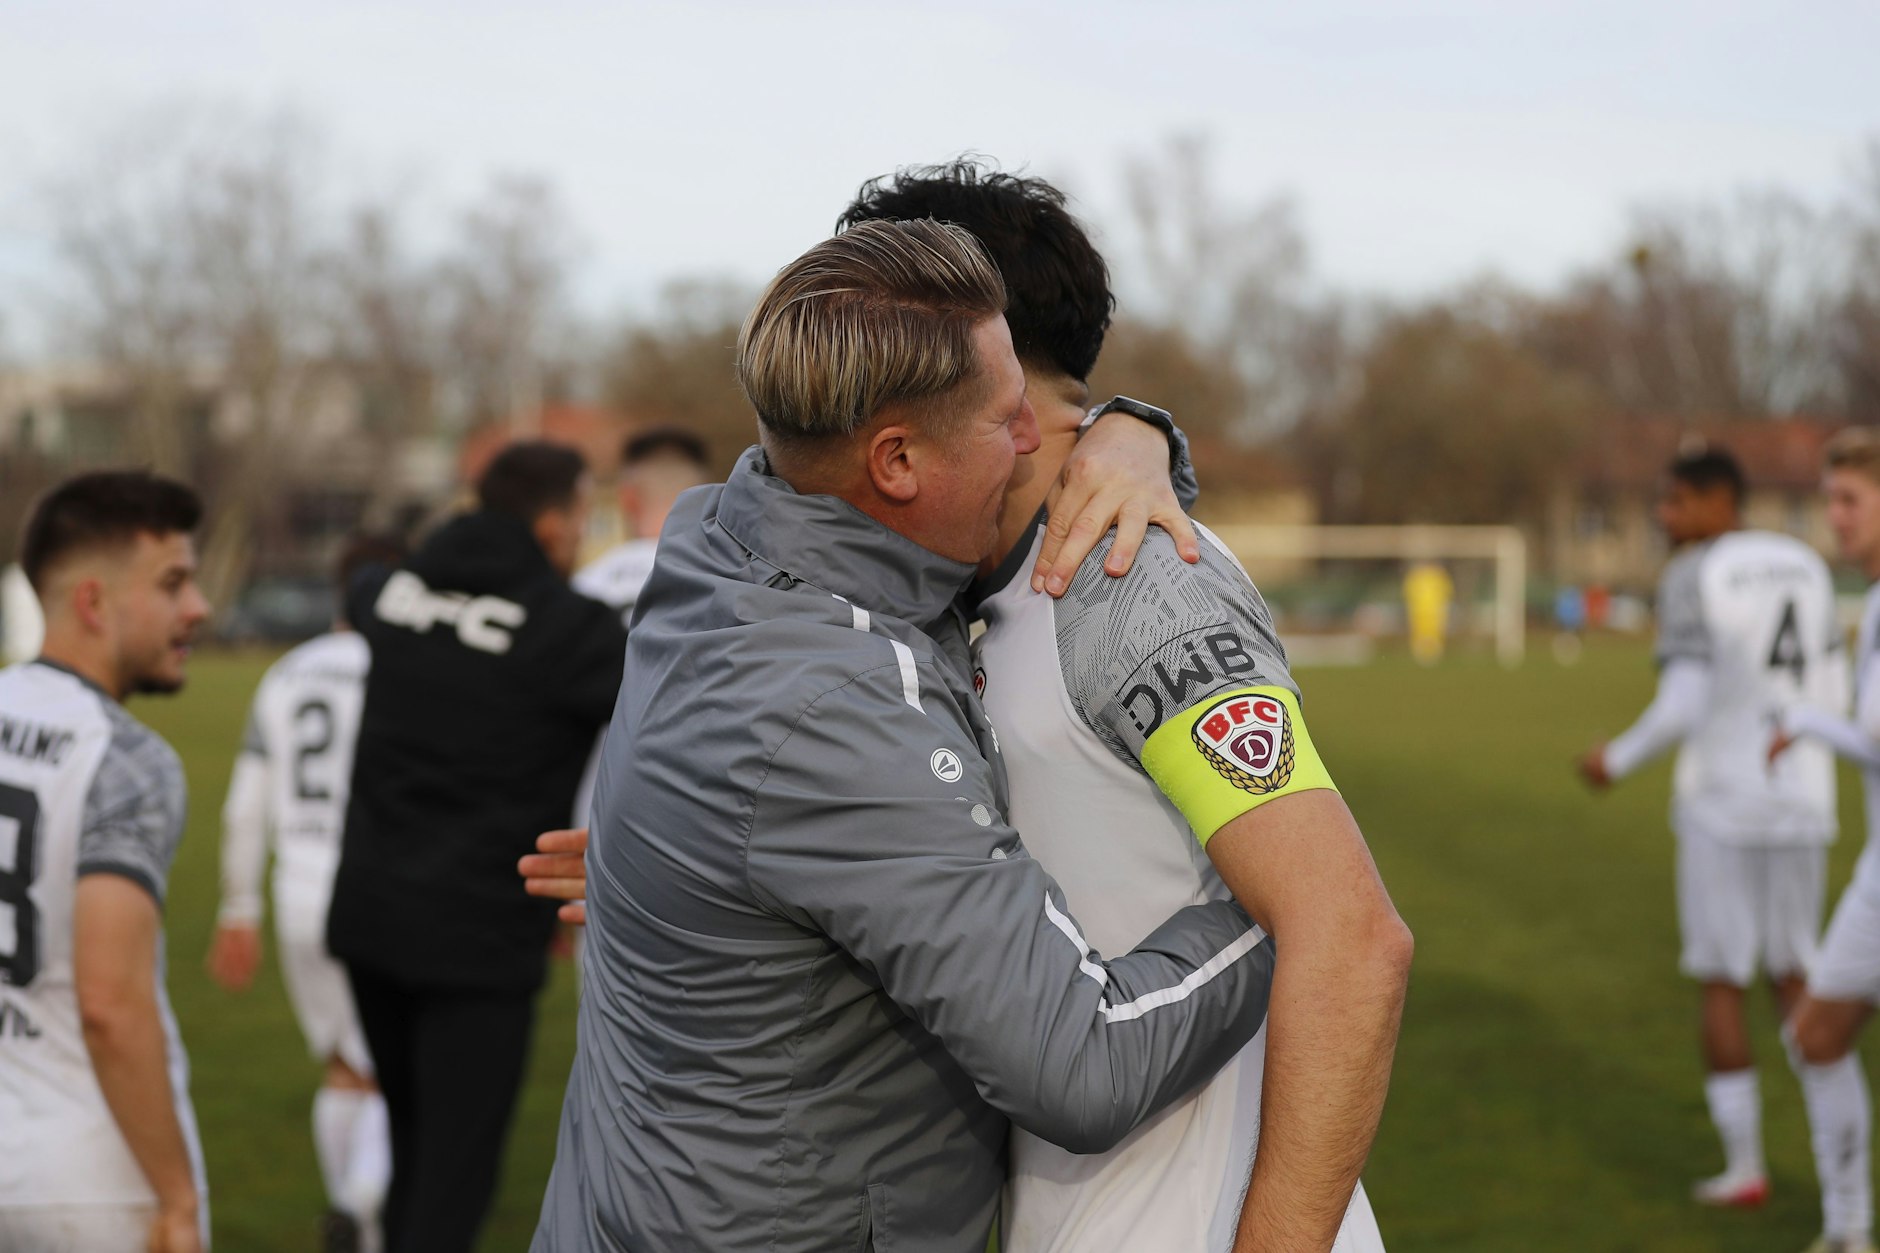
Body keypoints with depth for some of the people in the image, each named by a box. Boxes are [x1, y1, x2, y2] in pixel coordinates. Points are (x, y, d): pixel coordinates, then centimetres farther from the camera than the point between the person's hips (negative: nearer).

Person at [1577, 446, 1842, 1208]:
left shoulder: (1690, 579, -12)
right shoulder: (1806, 568, 9)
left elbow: (1683, 707, -18)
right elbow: (1828, 699, 12)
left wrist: (1619, 760, -2)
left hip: (1720, 803, -6)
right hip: (1801, 802, 6)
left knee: (1720, 982, 6)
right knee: (1792, 975, 17)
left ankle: (1744, 1167, 7)